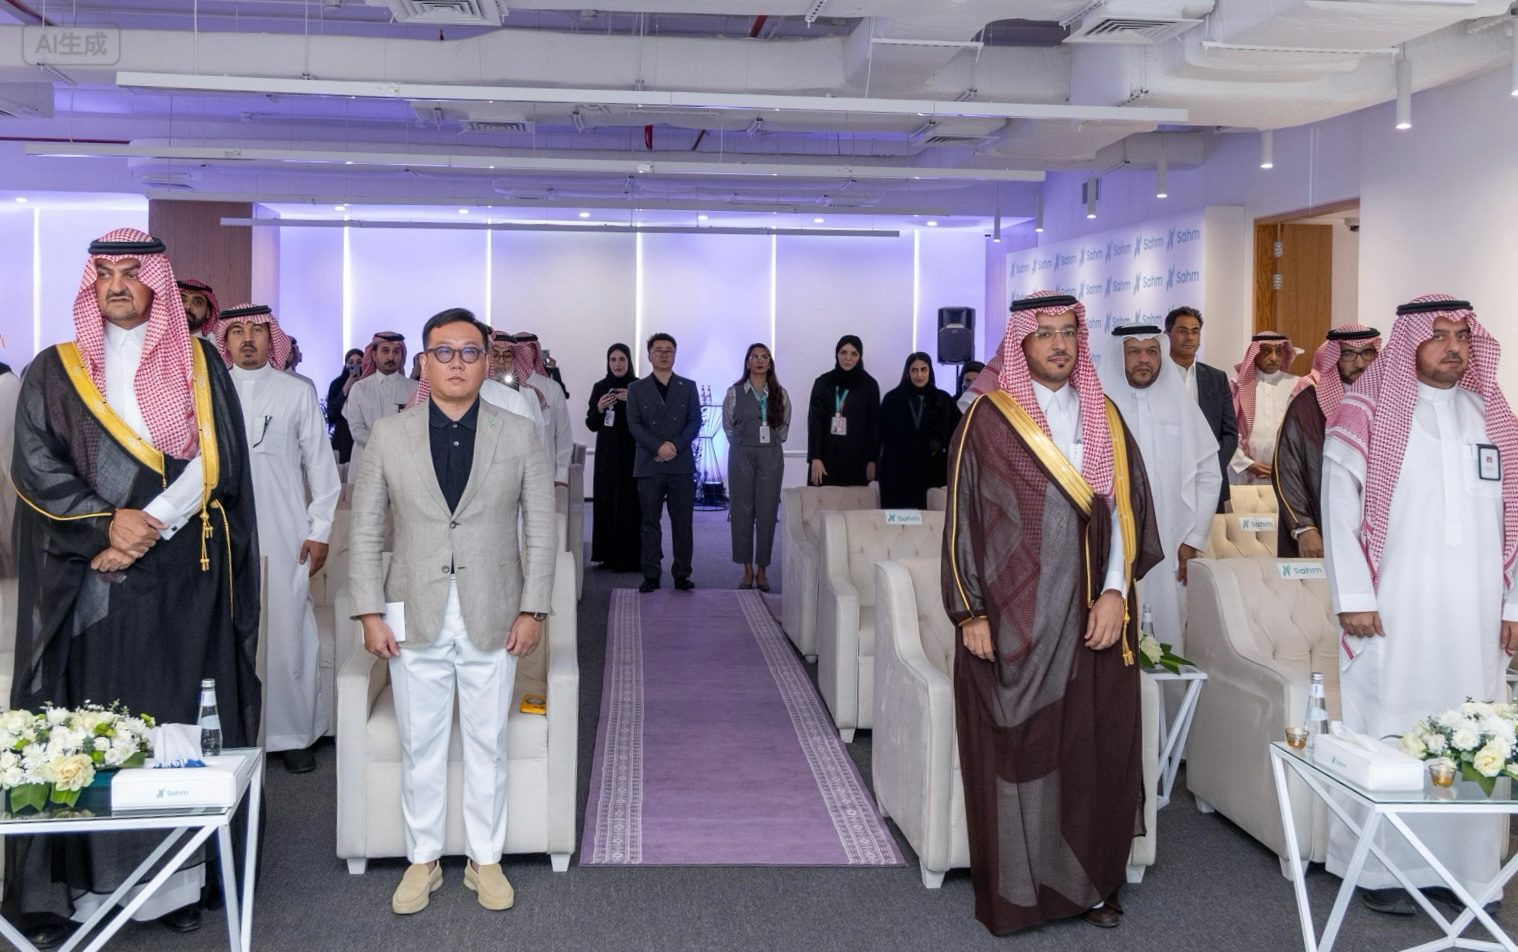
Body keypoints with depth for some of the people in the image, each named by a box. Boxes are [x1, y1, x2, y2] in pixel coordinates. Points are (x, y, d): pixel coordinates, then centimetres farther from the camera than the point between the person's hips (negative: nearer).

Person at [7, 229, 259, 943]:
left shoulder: (200, 367, 10)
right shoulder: (55, 372, 11)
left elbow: (216, 462, 0)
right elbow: (36, 464, 1)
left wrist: (145, 528, -10)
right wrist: (106, 525, -12)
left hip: (183, 575, 0)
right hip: (90, 579, 0)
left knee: (177, 721, 0)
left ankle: (176, 880, 6)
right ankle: (72, 885, 4)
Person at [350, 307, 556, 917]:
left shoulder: (518, 436, 2)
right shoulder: (389, 436, 2)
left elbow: (540, 531, 2)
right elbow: (366, 533, 3)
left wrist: (533, 610, -4)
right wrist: (370, 613, -4)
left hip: (493, 619, 0)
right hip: (415, 619, 0)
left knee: (488, 745, 9)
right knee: (420, 747, 9)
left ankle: (485, 860, 23)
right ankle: (423, 861, 24)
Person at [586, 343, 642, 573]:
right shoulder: (600, 387, 8)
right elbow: (591, 425, 7)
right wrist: (599, 409, -12)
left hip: (633, 453, -2)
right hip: (608, 455, 2)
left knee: (632, 503, -7)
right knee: (607, 502, -1)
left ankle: (632, 557, -1)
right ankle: (609, 556, 5)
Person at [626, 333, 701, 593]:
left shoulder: (688, 387, 12)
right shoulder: (636, 388, 9)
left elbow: (695, 422, 3)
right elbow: (634, 425, -1)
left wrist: (675, 445, -11)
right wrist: (658, 446, -14)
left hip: (681, 464, 1)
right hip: (649, 465, 0)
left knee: (682, 522, 0)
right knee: (650, 522, 2)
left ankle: (682, 574, 6)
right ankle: (651, 576, 5)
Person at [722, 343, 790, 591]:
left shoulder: (780, 394, 5)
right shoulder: (734, 392, 1)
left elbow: (784, 425, 14)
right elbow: (728, 425, 8)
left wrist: (771, 443, 11)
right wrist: (744, 443, 10)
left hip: (771, 456, 1)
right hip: (742, 456, -1)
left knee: (767, 512, -1)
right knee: (742, 512, 0)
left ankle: (762, 570, 7)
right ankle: (747, 569, 8)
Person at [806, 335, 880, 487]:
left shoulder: (869, 385, 3)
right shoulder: (823, 383, 4)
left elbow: (874, 425, 3)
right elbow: (814, 422, 0)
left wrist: (872, 460, -2)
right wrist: (815, 458, -9)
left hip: (856, 459, 0)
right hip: (827, 456, 0)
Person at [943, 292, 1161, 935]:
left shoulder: (1104, 416, 11)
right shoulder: (988, 418, -2)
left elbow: (1126, 504, 6)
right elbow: (962, 516, -3)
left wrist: (1115, 592, -6)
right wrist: (970, 611, -8)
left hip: (1094, 616, 4)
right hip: (1014, 615, -3)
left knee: (1096, 748, 6)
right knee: (1017, 749, 0)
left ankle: (1092, 882, 20)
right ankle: (1014, 891, 12)